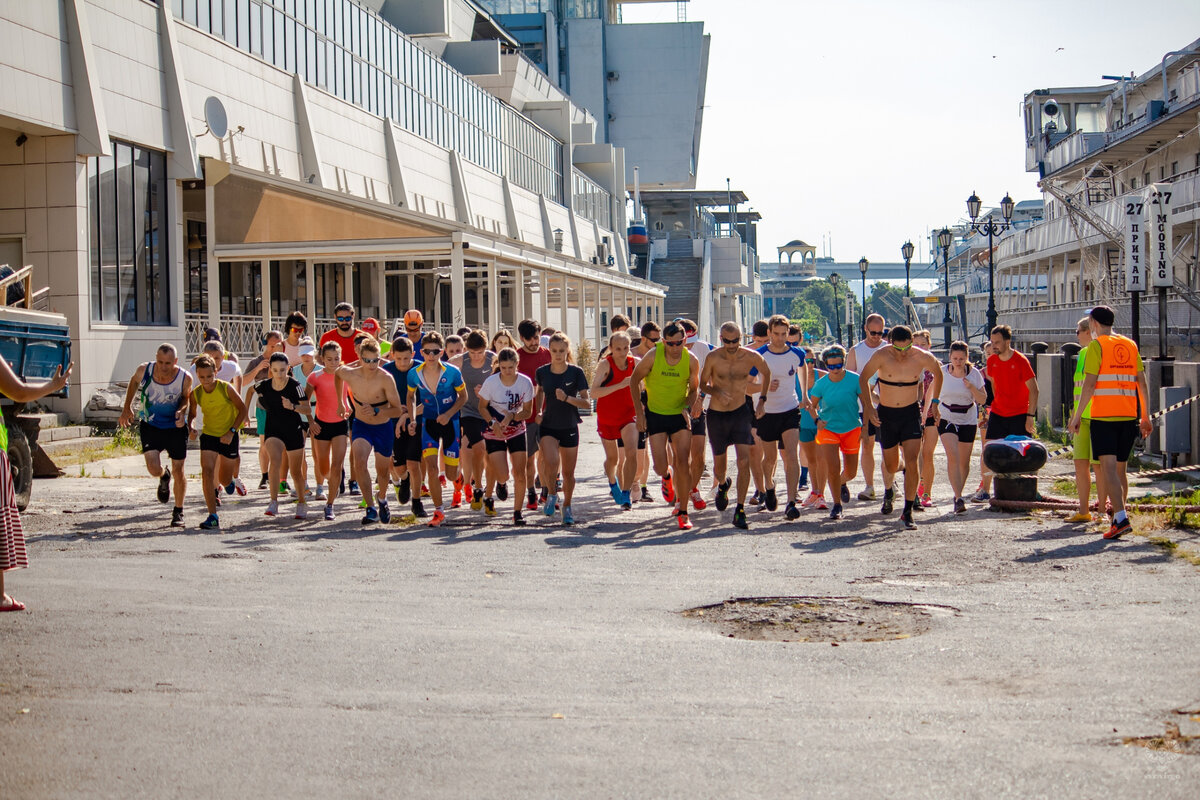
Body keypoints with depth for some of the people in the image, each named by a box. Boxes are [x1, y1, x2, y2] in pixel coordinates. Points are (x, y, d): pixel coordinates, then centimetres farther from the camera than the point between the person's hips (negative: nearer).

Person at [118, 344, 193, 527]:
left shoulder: (185, 378, -20)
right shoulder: (144, 371, -18)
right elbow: (134, 382, 6)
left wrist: (182, 411, -21)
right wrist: (127, 408, 8)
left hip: (175, 427, 0)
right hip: (150, 426, 0)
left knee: (178, 471, 3)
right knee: (154, 468, -15)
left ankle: (178, 512, 23)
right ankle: (164, 478, 24)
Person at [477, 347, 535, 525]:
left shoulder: (525, 382, -12)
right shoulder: (491, 382, -16)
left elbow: (527, 411, -3)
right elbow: (482, 407, -3)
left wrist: (512, 416, -21)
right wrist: (493, 423, -19)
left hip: (517, 431, 2)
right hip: (494, 432, -2)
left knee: (520, 474, -6)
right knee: (502, 476, -10)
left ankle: (517, 512, 7)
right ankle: (488, 495, 23)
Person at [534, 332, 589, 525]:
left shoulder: (576, 372, -8)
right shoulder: (542, 372, -2)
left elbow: (586, 402, -8)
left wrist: (566, 398, -22)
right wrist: (538, 412, 10)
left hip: (569, 428, 0)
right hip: (548, 427, 0)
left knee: (568, 472, 8)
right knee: (552, 462, -24)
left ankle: (567, 506, 30)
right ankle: (552, 495, 3)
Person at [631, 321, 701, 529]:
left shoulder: (691, 360, -9)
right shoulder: (653, 357, -14)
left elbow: (694, 389, 5)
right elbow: (634, 381, -1)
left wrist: (687, 407, -14)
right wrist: (639, 413, -2)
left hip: (679, 415, 1)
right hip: (655, 414, -1)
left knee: (683, 463, -9)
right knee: (660, 467, -5)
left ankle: (682, 511, 2)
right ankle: (667, 476, 34)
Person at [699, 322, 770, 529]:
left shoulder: (751, 357, -9)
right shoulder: (713, 358, -10)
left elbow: (767, 375, 10)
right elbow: (702, 384, 1)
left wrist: (761, 401, 3)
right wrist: (716, 392, -19)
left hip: (740, 412, 0)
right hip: (716, 414, 1)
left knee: (744, 462, -15)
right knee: (719, 466, 11)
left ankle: (740, 511, -8)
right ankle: (723, 484, 49)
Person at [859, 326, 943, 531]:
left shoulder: (922, 357, -11)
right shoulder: (881, 356, -14)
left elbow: (938, 373, 12)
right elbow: (863, 378, 2)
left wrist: (934, 402, 10)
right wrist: (869, 406, -6)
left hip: (911, 413, 0)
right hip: (886, 414, 1)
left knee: (912, 462, -15)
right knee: (891, 465, 11)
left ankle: (908, 512, -8)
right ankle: (888, 492, 46)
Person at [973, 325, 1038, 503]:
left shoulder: (1020, 361, -14)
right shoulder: (991, 361, 2)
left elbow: (1034, 390, -12)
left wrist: (1030, 416, -16)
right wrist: (997, 404, 16)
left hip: (1019, 415, -5)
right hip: (998, 413, 5)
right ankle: (985, 490, 3)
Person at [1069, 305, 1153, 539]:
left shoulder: (1096, 346, -4)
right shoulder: (1130, 345, 13)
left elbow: (1089, 384, -11)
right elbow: (1142, 382, 12)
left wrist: (1077, 415, -6)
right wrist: (1145, 416, 16)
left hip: (1103, 416, -6)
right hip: (1128, 416, 6)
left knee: (1108, 467, -10)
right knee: (1120, 468, 15)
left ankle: (1121, 519, -22)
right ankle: (1118, 517, 22)